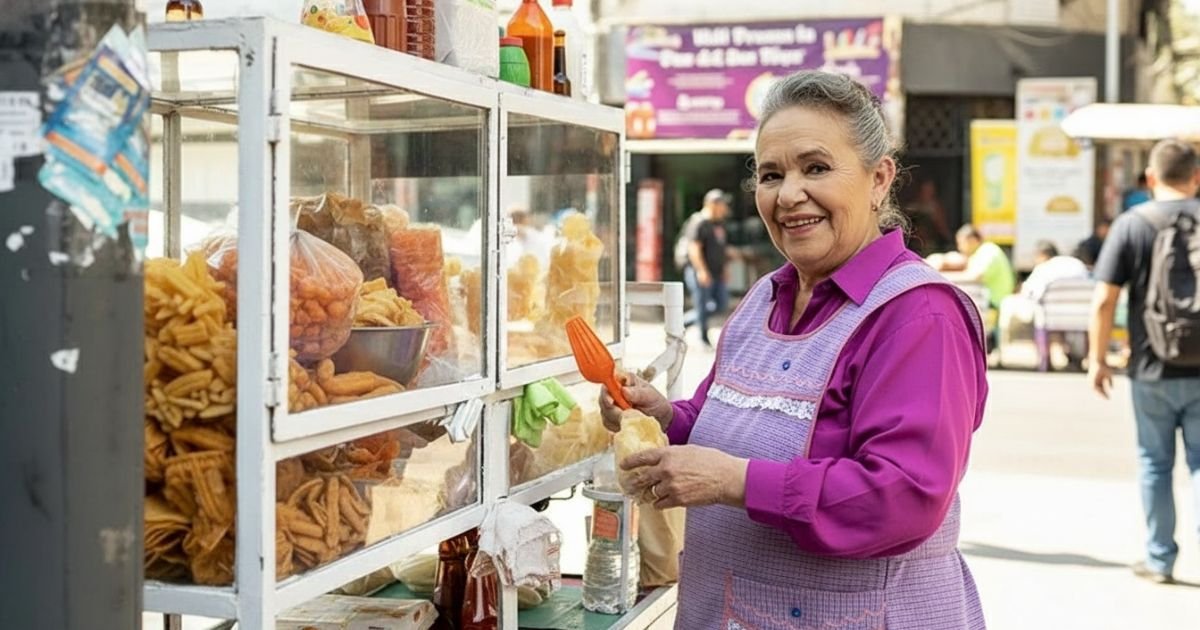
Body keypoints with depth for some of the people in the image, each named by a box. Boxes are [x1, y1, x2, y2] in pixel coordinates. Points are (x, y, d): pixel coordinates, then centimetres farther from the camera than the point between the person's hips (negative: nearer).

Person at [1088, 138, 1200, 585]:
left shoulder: (1131, 225, -5)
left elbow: (1103, 302, -8)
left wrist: (1098, 358, 2)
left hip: (1152, 369, -1)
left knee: (1155, 462, 11)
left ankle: (1160, 559, 18)